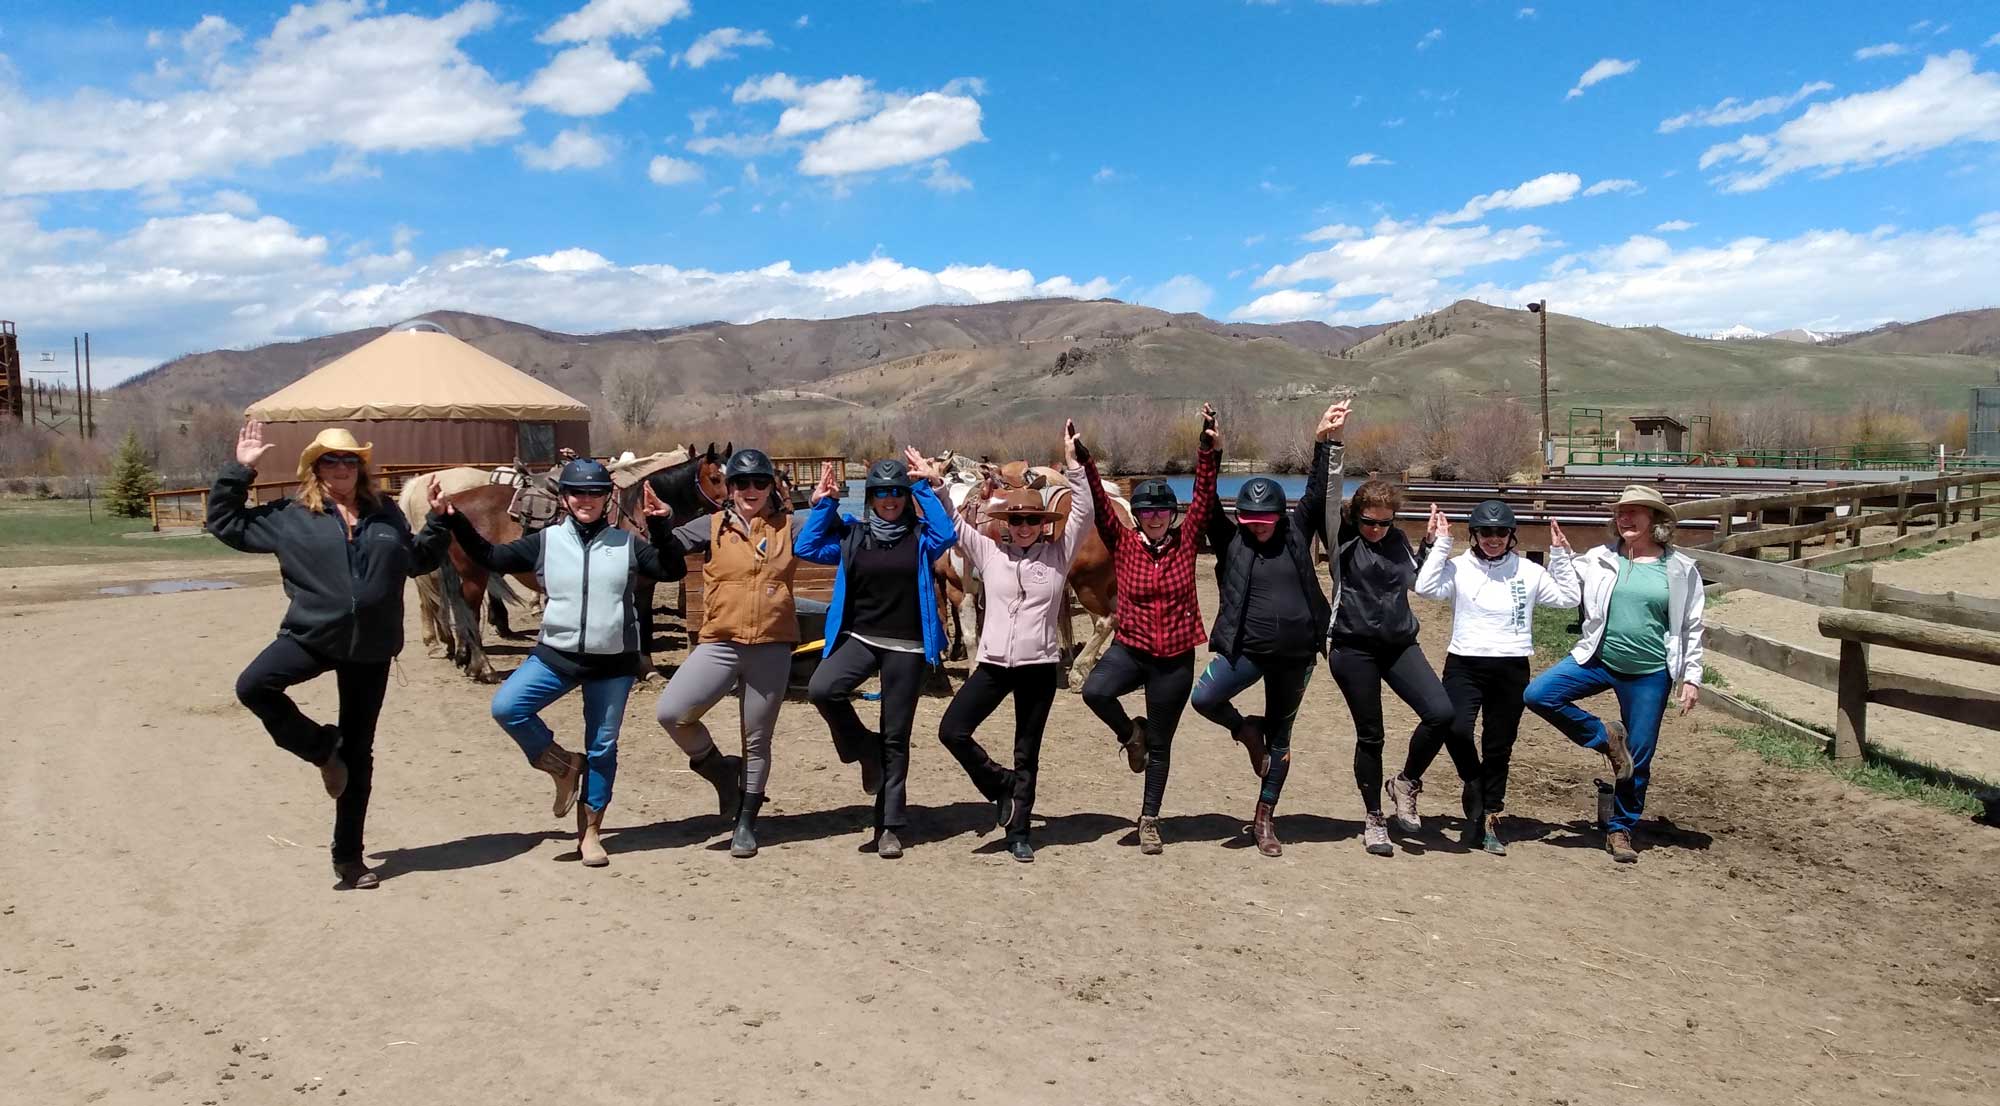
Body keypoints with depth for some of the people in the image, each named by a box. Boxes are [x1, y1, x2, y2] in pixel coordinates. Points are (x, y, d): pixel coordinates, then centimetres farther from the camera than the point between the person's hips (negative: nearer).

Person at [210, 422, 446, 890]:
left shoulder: (386, 512, 8)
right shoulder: (291, 515, 2)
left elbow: (417, 561, 19)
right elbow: (224, 524, 4)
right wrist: (240, 471, -2)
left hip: (371, 649, 1)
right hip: (311, 636, -1)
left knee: (358, 753, 7)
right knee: (253, 686, -29)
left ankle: (348, 856, 20)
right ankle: (322, 748, -2)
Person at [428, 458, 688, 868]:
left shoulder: (626, 544, 1)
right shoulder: (545, 542, 2)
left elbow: (673, 571, -3)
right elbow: (491, 557, 3)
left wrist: (662, 527, -16)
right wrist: (451, 519, -7)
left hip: (614, 662, -1)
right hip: (556, 654, 1)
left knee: (602, 748, 5)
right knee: (506, 707, -18)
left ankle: (590, 833, 20)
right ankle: (563, 765, 6)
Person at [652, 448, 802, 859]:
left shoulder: (790, 526, 4)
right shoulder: (713, 526, 4)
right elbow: (667, 550, 3)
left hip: (772, 648, 0)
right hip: (719, 644, 0)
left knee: (757, 740, 9)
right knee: (671, 711, -18)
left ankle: (746, 822, 27)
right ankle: (719, 769, 10)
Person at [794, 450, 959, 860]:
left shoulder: (919, 537, 2)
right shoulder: (852, 536, 8)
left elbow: (947, 534, -19)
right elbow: (805, 548, 0)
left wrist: (926, 486, -15)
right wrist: (824, 503, -3)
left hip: (906, 646, -1)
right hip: (859, 638, 1)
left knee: (895, 738, 3)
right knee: (821, 689, -28)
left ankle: (890, 826, 14)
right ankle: (865, 751, 0)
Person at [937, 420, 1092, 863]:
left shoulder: (1058, 553, 0)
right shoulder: (989, 552, 4)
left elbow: (1083, 513, -10)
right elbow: (951, 523, 3)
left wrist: (1073, 464, -19)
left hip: (1040, 665, -1)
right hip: (994, 663, 2)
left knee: (1027, 754, 8)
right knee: (952, 730, -10)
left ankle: (1018, 832, 20)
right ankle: (1001, 785, 12)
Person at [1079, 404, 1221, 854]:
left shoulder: (1184, 540, -2)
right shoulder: (1123, 543, -4)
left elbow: (1204, 496, -8)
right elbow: (1100, 505, -12)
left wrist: (1209, 449, -19)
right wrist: (1083, 461, -22)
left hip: (1176, 657, 1)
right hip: (1130, 648, 0)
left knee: (1160, 745, 9)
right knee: (1095, 690, -31)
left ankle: (1150, 820, 28)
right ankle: (1130, 733, 3)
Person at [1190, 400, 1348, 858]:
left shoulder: (1296, 534, 5)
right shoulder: (1230, 541, 0)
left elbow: (1318, 492, 2)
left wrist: (1326, 442, -7)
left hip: (1296, 653, 2)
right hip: (1245, 648, -1)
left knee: (1281, 737, 10)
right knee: (1204, 699, -23)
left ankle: (1264, 820, 24)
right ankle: (1247, 731, 11)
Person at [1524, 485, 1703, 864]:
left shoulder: (1681, 569, -2)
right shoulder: (1600, 559, -1)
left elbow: (1691, 628, 3)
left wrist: (1692, 676, -1)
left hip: (1650, 674, -1)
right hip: (1597, 659, 2)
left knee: (1638, 759, 5)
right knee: (1538, 694, -19)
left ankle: (1620, 831, 26)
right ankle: (1606, 738, 3)